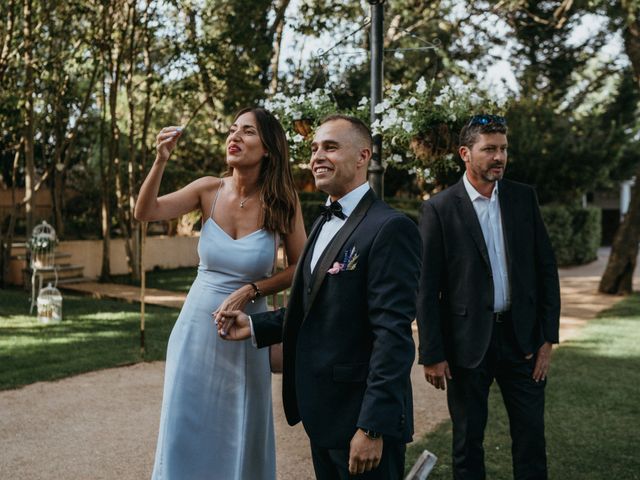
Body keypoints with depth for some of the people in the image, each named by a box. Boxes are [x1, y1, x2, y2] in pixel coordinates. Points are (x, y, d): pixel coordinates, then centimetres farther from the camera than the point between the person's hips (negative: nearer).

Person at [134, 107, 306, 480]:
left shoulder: (282, 201, -9)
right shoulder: (210, 190, -4)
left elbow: (301, 269, -3)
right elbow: (145, 212, -10)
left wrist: (252, 290, -16)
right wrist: (162, 160, -23)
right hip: (197, 327, 2)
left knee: (241, 435, 10)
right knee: (187, 430, 8)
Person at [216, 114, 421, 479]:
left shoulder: (389, 229, -16)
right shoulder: (324, 223, 14)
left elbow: (394, 335, -22)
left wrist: (373, 428, -23)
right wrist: (255, 326, 4)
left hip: (362, 415, -8)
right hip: (321, 413, 9)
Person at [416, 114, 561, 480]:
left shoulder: (524, 198, 3)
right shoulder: (440, 208, -7)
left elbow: (546, 268, 5)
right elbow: (427, 288, -6)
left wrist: (548, 337, 0)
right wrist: (432, 354, -8)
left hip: (522, 337, 3)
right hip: (468, 340, -2)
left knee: (531, 436, 9)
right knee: (468, 439, 11)